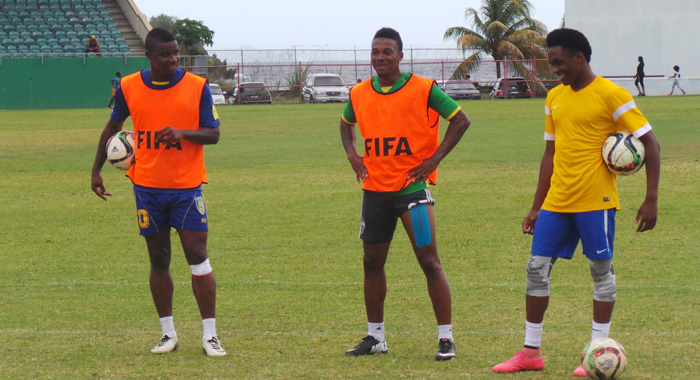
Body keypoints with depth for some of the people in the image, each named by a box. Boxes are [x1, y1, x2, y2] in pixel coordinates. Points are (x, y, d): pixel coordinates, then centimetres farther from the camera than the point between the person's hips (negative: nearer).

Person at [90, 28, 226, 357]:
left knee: (198, 256, -6)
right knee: (158, 260, 6)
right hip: (148, 187, 2)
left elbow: (213, 134, -2)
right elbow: (113, 126, 16)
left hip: (187, 186, -2)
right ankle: (168, 334, 15)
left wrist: (182, 132, -21)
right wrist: (96, 169, 14)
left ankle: (210, 335, -1)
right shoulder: (129, 88, 0)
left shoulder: (197, 87, -4)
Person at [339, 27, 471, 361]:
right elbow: (346, 124, 26)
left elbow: (460, 120, -3)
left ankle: (445, 338, -3)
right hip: (374, 189, 5)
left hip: (412, 186, -5)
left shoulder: (423, 90, -8)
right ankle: (375, 337, 22)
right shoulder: (359, 94, 6)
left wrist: (434, 159, -9)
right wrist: (352, 155, 8)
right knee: (372, 263, 10)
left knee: (429, 262, -7)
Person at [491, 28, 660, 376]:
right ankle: (531, 352, 12)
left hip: (596, 200, -6)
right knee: (537, 267, 4)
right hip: (557, 201, 7)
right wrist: (537, 207, 16)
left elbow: (650, 143, -9)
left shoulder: (611, 96, -9)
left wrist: (651, 199, -14)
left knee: (601, 270, 1)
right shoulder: (555, 97, 11)